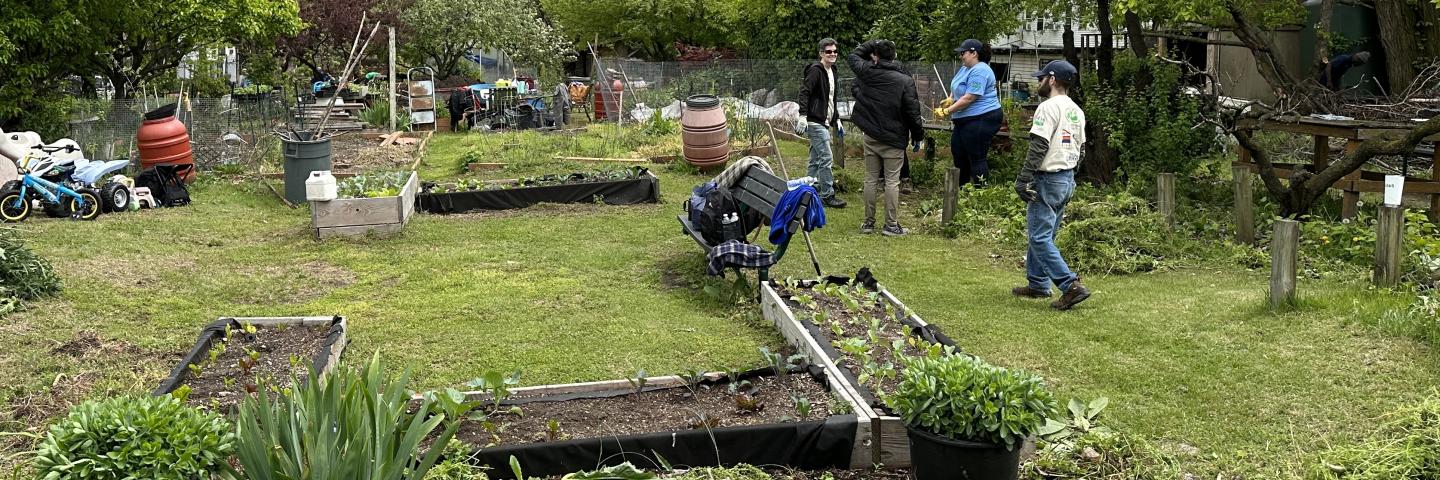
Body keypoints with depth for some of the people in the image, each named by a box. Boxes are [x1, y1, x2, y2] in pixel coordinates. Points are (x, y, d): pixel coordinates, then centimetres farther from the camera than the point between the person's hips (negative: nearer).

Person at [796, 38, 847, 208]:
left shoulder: (832, 71, 17)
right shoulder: (816, 70, -12)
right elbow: (804, 91, -21)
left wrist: (836, 119, 23)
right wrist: (803, 115, -29)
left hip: (824, 122, 10)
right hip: (815, 122, -10)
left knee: (816, 160, 13)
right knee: (826, 158, -10)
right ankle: (827, 195, -4)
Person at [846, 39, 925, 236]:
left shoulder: (866, 72, -4)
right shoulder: (905, 81, -10)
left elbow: (852, 56, 17)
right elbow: (913, 112, -9)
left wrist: (873, 45, 17)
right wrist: (917, 136, 2)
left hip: (871, 137, 3)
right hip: (894, 139, -3)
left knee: (871, 179, 10)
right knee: (892, 181, 1)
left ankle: (869, 222, 15)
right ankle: (891, 225, 2)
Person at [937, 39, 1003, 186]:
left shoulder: (979, 71, -20)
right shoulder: (965, 68, 13)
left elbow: (969, 98, -25)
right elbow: (957, 89, 24)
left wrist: (947, 111, -20)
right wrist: (950, 99, 2)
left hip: (981, 120, -11)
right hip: (965, 120, 11)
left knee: (976, 158, -6)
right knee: (957, 152, 17)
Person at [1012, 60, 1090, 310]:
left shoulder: (1049, 107, -15)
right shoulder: (1077, 111, 13)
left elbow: (1038, 147, -21)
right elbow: (1079, 149, 17)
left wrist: (1023, 179, -21)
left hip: (1047, 179, -9)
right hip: (1068, 179, 9)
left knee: (1040, 238, -7)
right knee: (1042, 234, 19)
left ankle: (1071, 285, -13)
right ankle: (1038, 284, 25)